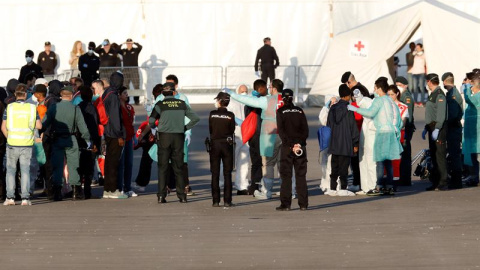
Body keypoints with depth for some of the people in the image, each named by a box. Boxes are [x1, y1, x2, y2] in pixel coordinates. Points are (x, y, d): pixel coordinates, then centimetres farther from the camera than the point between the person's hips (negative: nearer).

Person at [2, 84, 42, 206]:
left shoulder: (9, 107, -3)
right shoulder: (32, 108, -2)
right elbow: (39, 125, 0)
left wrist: (9, 137, 12)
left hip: (12, 144, 0)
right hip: (27, 144, 0)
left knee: (11, 170, 10)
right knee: (25, 170, 5)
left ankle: (10, 197, 4)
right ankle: (25, 197, -2)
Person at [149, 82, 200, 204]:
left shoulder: (160, 104, -4)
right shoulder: (182, 104, 5)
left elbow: (151, 120, -10)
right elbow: (195, 118, 7)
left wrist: (153, 129, 10)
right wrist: (185, 128, 15)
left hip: (164, 136, -2)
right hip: (179, 137, 2)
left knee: (162, 167, 3)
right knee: (178, 167, 9)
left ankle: (161, 196, -2)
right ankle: (182, 195, 7)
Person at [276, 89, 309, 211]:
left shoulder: (280, 111, -1)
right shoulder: (299, 111, 8)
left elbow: (281, 130, -9)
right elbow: (305, 129, 2)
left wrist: (291, 145, -11)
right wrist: (300, 143, -4)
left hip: (287, 147, -3)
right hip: (301, 147, 3)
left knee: (286, 176, 0)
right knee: (301, 175, 6)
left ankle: (285, 204, -5)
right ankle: (303, 204, 4)